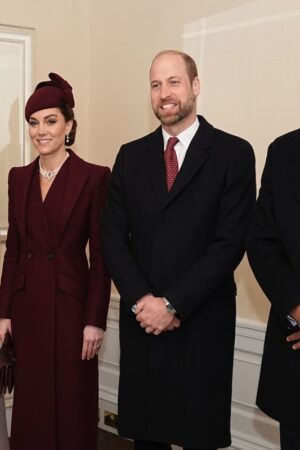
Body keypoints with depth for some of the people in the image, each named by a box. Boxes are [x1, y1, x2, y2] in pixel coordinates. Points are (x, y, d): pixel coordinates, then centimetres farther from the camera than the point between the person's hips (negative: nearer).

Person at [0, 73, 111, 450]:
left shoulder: (94, 177, -7)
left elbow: (100, 255, -8)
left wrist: (95, 320, -10)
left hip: (71, 303, -4)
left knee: (72, 402, 6)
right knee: (31, 401, 13)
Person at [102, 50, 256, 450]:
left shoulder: (233, 153, -3)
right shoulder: (131, 156, 9)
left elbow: (230, 242, -10)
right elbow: (113, 236, 4)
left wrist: (173, 304, -13)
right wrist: (141, 300, -9)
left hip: (203, 322, -3)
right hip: (142, 319, 3)